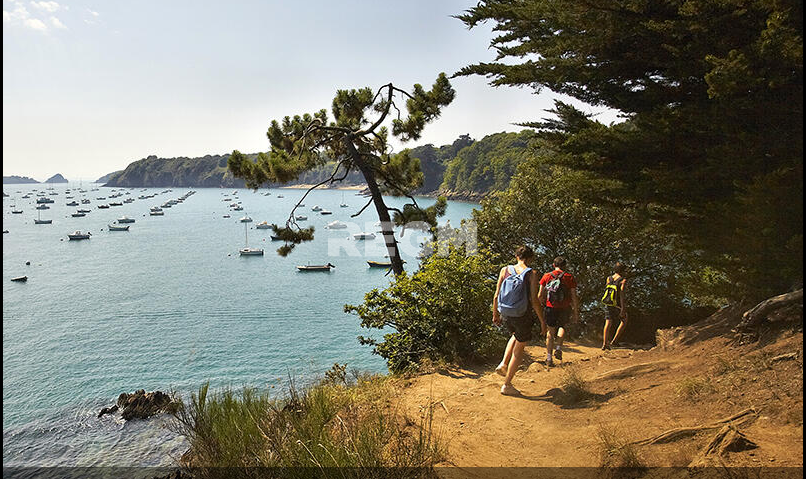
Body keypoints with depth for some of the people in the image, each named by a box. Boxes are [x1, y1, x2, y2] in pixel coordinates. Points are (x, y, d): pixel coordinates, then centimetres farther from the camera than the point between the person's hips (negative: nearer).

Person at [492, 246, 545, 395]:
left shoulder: (505, 270, -3)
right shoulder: (531, 274, -12)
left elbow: (496, 296, -1)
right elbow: (534, 300, -15)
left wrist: (495, 314, 13)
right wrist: (542, 320, -4)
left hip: (506, 315, 4)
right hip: (522, 316, -4)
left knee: (515, 336, 34)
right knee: (519, 349, 13)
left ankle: (503, 364, 21)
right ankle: (507, 385, 18)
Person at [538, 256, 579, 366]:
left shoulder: (546, 276, 3)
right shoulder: (570, 277, -1)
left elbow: (540, 296, 2)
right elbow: (574, 297, -3)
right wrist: (576, 312, 4)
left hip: (550, 308, 1)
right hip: (564, 309, -1)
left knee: (551, 331, 13)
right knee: (562, 327, 25)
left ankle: (549, 357, 9)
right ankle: (558, 348, 6)